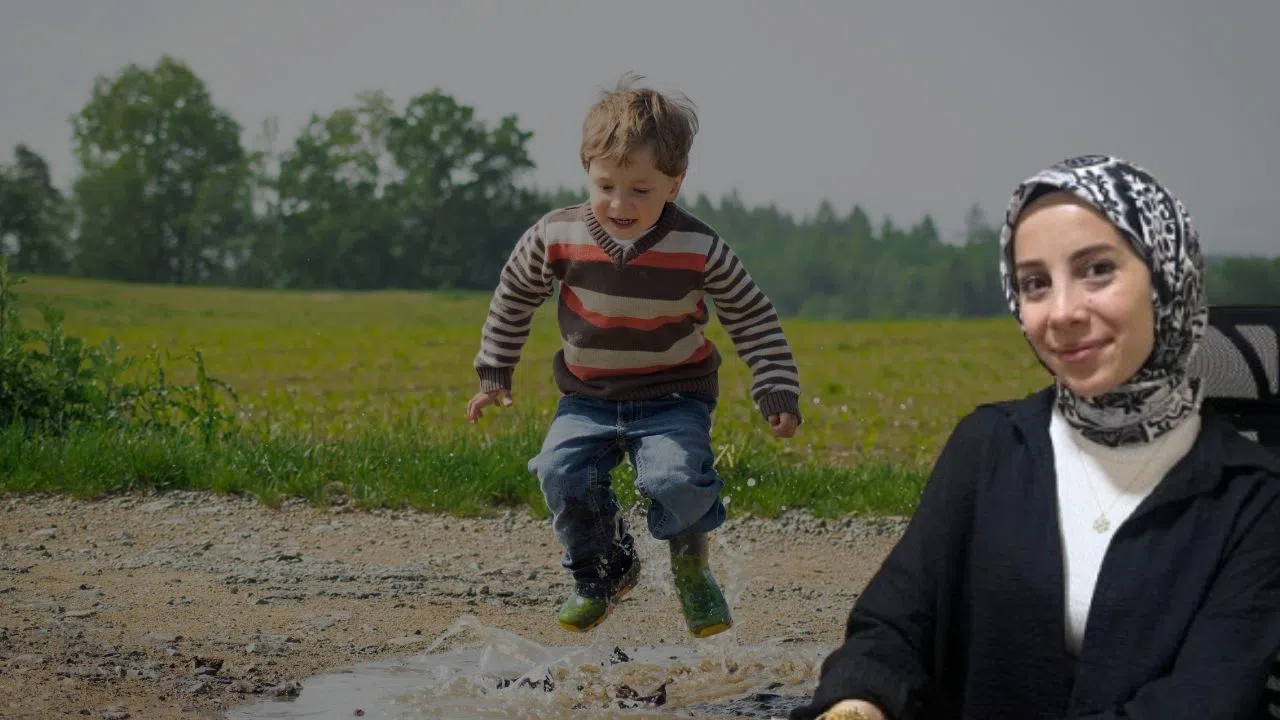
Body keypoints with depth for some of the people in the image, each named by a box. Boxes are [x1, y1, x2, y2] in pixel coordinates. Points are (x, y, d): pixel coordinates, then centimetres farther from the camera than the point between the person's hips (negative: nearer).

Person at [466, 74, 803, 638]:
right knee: (561, 472, -21)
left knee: (677, 476, -28)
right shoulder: (557, 237, -11)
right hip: (588, 399, 2)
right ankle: (603, 571, 8)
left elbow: (753, 318, -2)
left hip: (674, 398, -2)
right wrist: (494, 374, 12)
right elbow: (514, 297, 8)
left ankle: (692, 569, 6)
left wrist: (777, 391, -6)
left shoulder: (699, 249, -14)